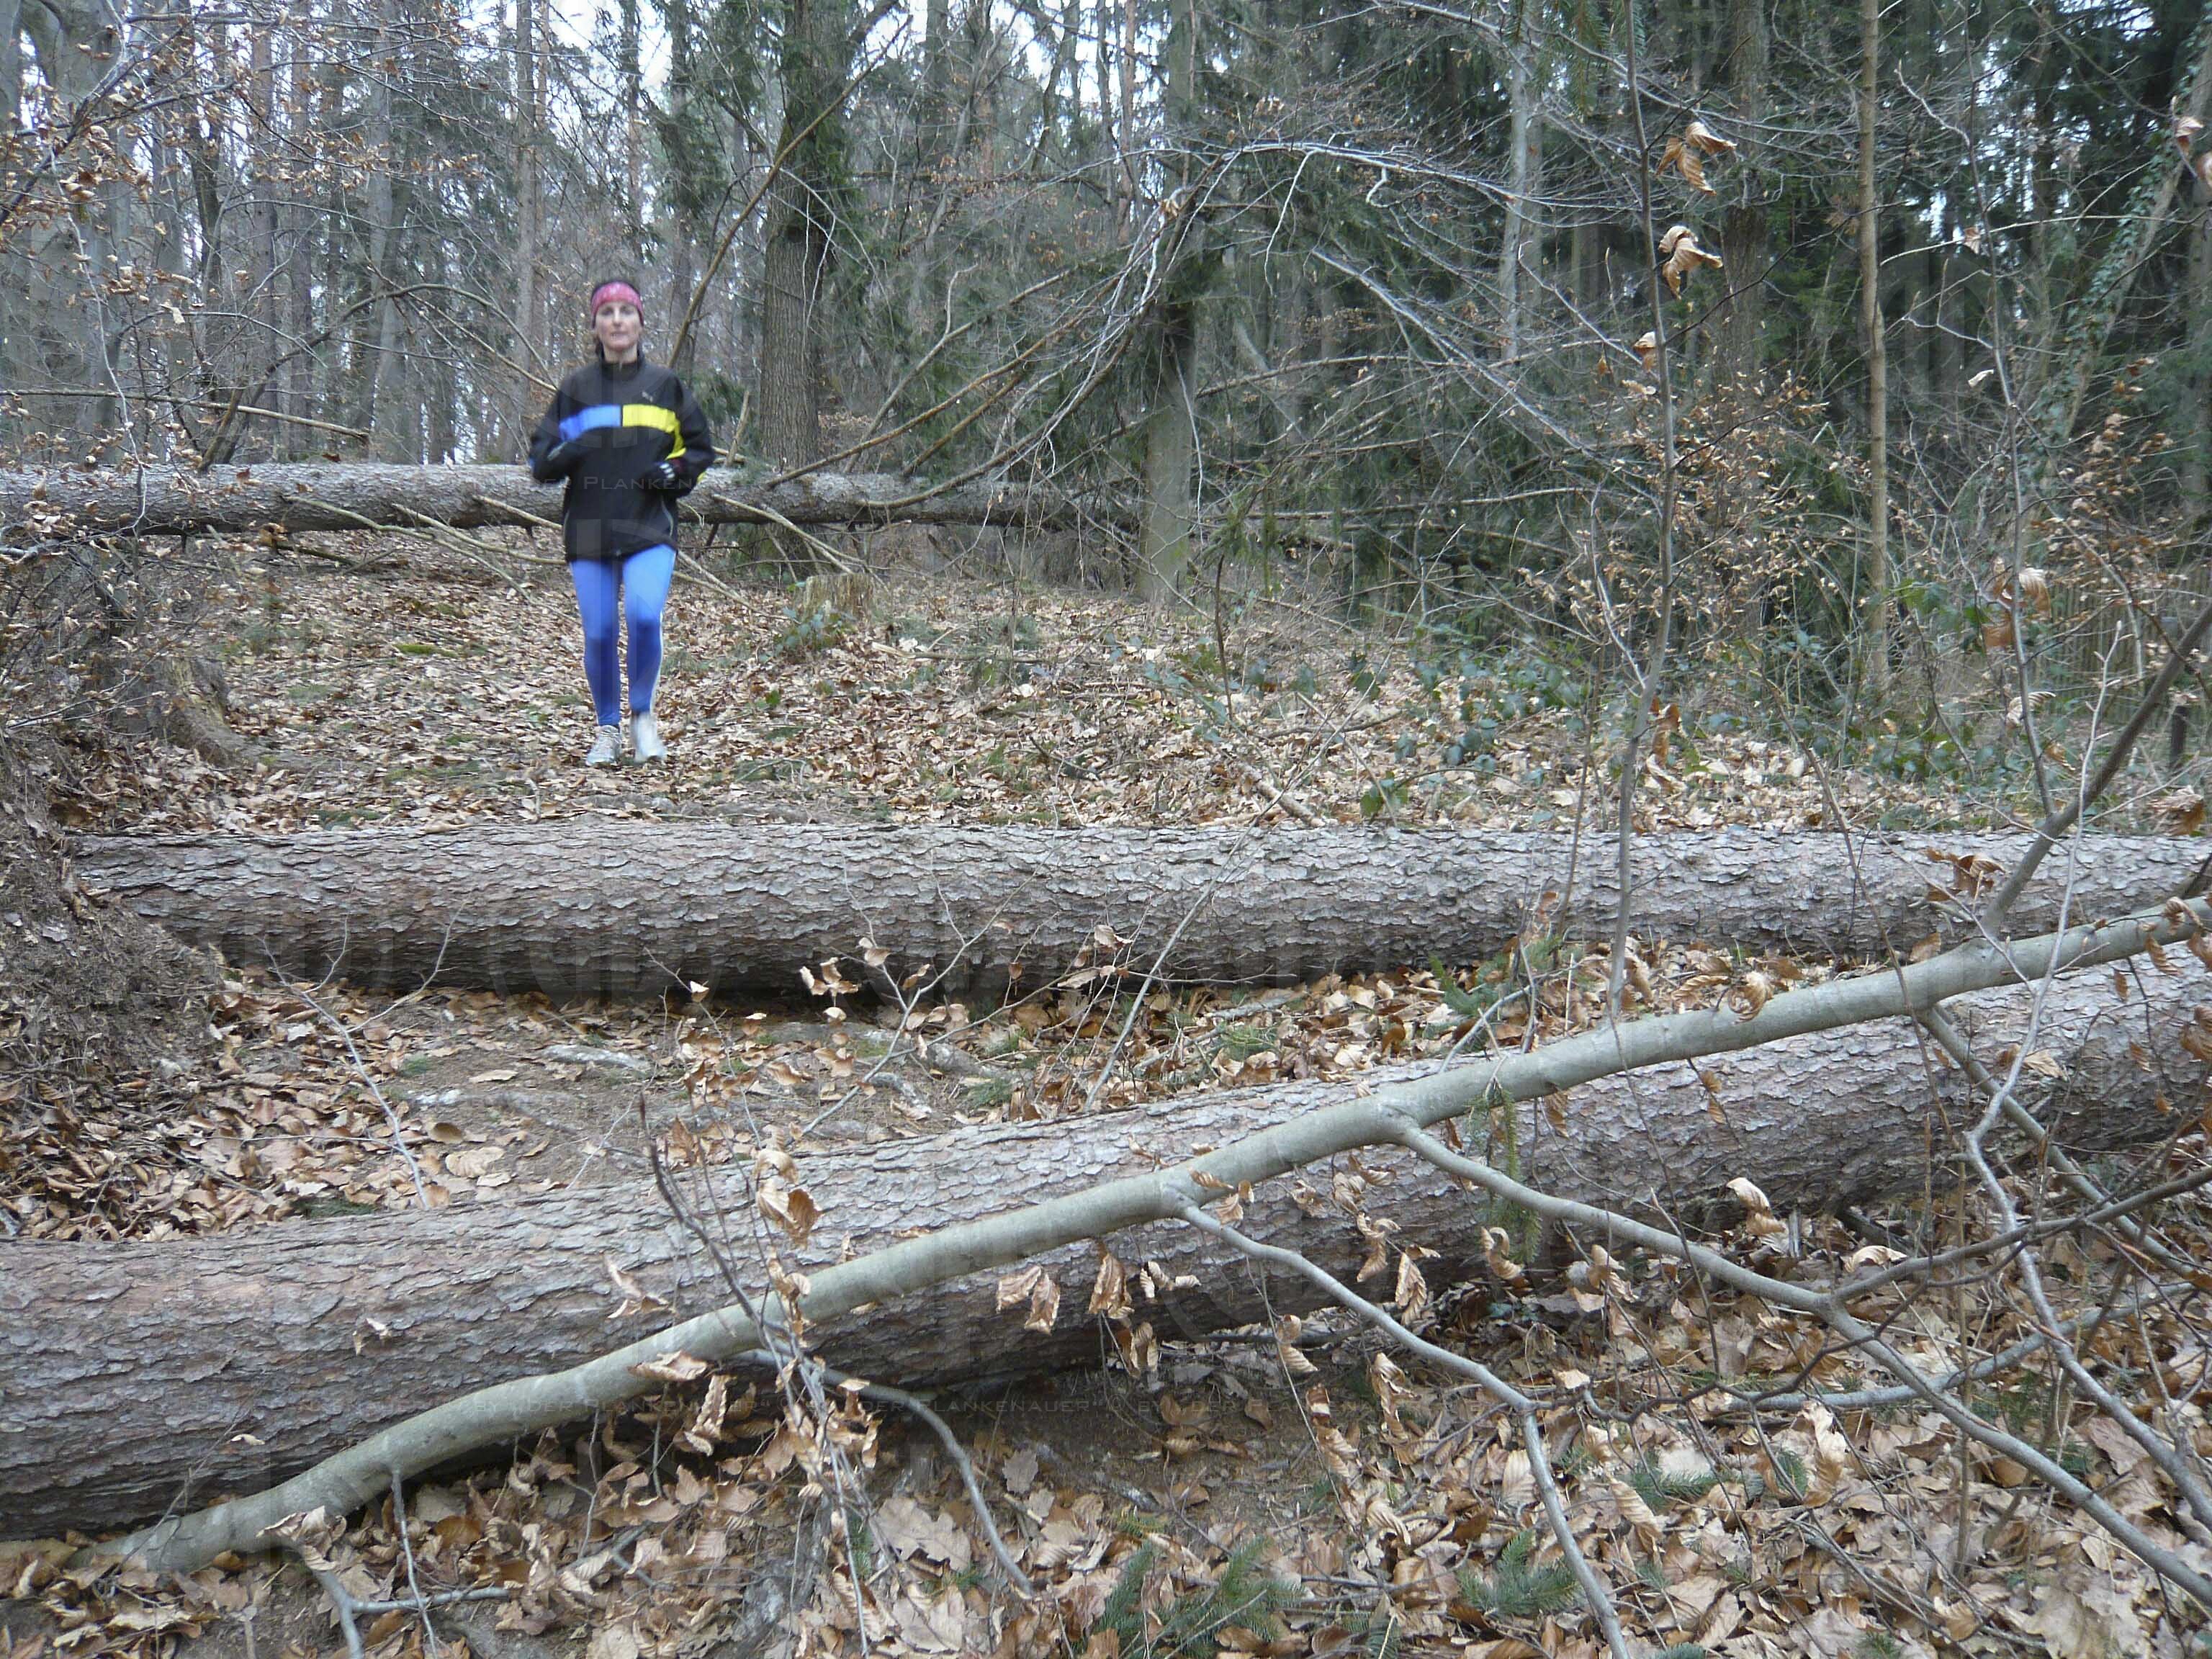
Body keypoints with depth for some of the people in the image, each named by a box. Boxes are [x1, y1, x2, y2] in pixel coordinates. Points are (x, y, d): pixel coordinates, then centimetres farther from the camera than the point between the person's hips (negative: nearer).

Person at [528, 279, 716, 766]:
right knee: (599, 633, 0)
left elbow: (701, 448, 16)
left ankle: (642, 715, 1)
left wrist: (675, 470, -5)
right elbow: (539, 459, 11)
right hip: (588, 529, 2)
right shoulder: (575, 388, 10)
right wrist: (560, 456, -13)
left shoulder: (665, 385, 9)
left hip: (650, 528, -1)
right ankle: (607, 729, 19)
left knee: (644, 616, -21)